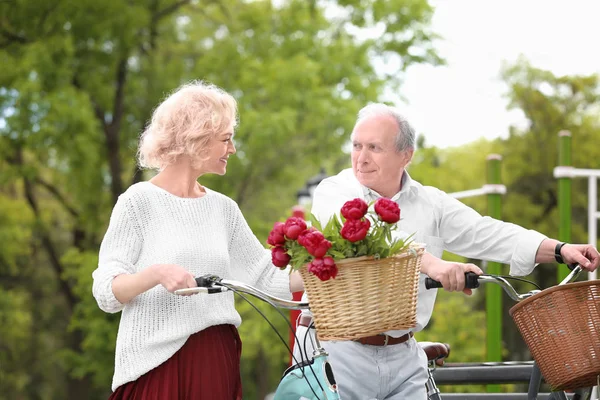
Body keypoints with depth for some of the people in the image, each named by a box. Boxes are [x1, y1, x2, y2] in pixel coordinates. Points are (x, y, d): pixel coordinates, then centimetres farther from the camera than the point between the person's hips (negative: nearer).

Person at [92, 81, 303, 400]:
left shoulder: (223, 208, 11)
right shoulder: (140, 201, -5)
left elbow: (265, 276, 13)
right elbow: (106, 292, -9)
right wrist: (155, 274, -26)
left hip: (219, 361, 5)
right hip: (159, 362, -5)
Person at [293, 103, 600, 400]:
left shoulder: (431, 204, 10)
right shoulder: (333, 193, -4)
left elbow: (485, 234, 3)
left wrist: (560, 250, -11)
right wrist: (429, 262, -38)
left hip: (402, 356, 4)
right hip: (336, 351, -4)